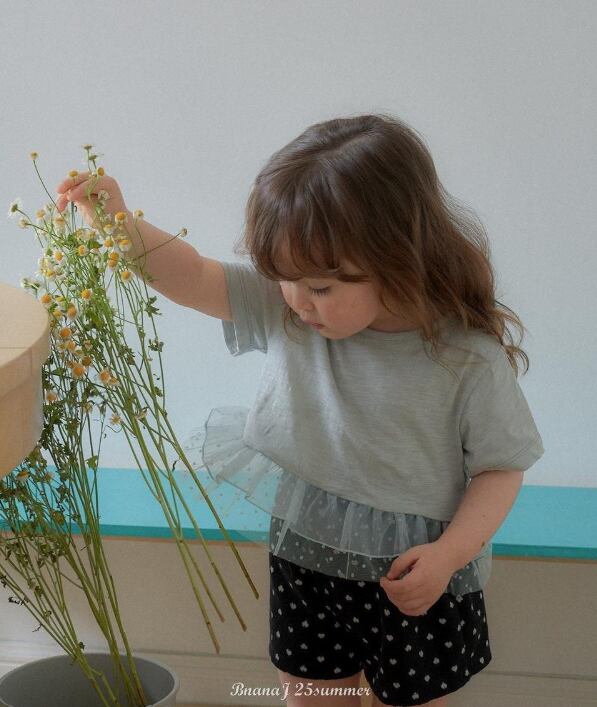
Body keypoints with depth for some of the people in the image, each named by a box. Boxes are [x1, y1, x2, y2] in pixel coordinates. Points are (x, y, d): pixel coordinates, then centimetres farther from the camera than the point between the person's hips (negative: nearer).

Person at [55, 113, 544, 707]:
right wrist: (122, 228, -24)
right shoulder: (284, 308, -13)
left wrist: (448, 554, -25)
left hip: (415, 575, -3)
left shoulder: (470, 360, -22)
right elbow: (196, 280, -8)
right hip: (306, 558, 4)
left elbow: (500, 465, -13)